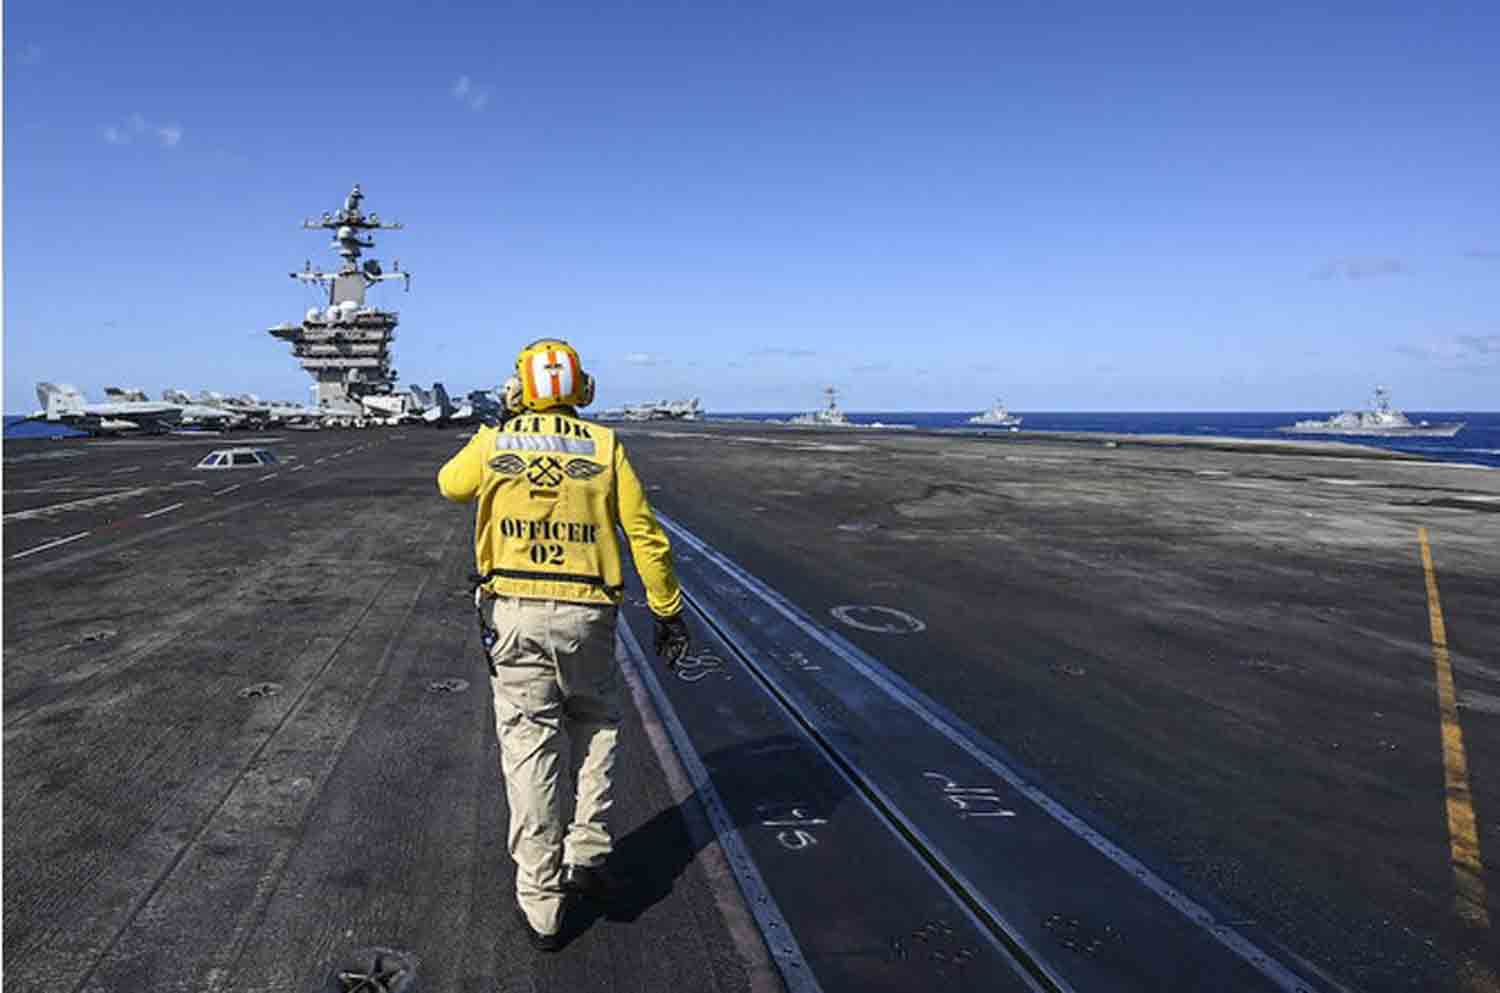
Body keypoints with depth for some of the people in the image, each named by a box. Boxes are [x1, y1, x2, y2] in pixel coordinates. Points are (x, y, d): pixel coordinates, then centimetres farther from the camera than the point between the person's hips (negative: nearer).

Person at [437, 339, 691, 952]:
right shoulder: (604, 446, -1)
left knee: (530, 750, 5)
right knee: (595, 728, 23)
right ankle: (588, 856, 21)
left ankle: (541, 904, 13)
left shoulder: (493, 443, 2)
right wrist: (668, 612, 6)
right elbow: (646, 536, -2)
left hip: (515, 613, 0)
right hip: (587, 614, 0)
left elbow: (450, 485, 24)